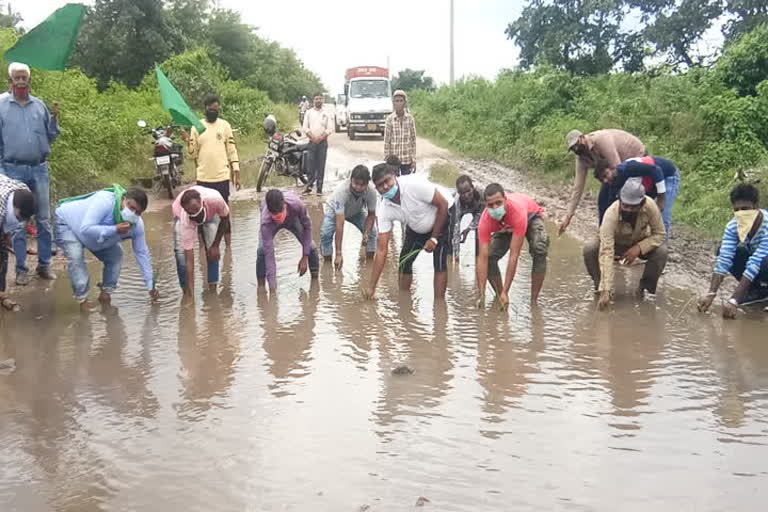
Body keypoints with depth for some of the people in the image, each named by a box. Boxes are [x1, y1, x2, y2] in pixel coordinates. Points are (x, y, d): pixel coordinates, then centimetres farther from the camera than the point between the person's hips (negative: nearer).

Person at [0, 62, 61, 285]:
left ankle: (44, 264, 14)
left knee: (44, 220, 5)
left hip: (39, 169, 2)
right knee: (18, 222, 2)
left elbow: (51, 137, 12)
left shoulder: (39, 105, 7)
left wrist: (54, 118, -5)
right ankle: (21, 269, 9)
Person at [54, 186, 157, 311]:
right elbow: (85, 229, -46)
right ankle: (82, 299, -15)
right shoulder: (105, 201, -42)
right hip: (67, 222, -6)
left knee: (116, 255, -6)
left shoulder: (137, 225, -22)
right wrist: (114, 230, -52)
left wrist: (150, 286, -11)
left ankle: (106, 293, 9)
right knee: (76, 256, -28)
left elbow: (142, 253, -12)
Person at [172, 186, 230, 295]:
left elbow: (225, 218, -18)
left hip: (210, 212, 2)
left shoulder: (215, 199, -43)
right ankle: (186, 290, -3)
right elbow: (189, 258, -40)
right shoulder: (185, 222, -43)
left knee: (212, 250, -14)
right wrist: (190, 288, -41)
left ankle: (212, 288, -3)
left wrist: (215, 245, -17)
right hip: (181, 214, -2)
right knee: (181, 250, -18)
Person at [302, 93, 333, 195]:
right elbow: (305, 127, 3)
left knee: (321, 166, -1)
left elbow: (330, 129, 1)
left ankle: (319, 188, 0)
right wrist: (313, 137, -11)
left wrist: (321, 137, -12)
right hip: (312, 142, 0)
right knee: (311, 165, -3)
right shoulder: (309, 113, 10)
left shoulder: (327, 114, 8)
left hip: (323, 142, 0)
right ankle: (309, 186, -1)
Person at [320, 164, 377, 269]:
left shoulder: (371, 191, -35)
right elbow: (340, 224, -46)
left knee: (372, 231, -14)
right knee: (325, 233, -25)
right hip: (335, 210, -3)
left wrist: (366, 233, -33)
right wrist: (338, 254, -47)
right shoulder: (342, 190, -44)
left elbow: (371, 214, -14)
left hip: (357, 211, 3)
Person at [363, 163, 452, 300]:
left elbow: (443, 204, -25)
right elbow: (381, 249, -20)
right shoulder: (383, 209, -21)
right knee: (404, 261, -1)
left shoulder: (414, 184, -37)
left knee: (439, 263, -17)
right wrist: (372, 287, -23)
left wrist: (434, 238, -23)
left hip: (442, 218, -5)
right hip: (416, 229, 5)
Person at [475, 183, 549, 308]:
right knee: (490, 256, -17)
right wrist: (481, 295, -39)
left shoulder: (517, 211, -46)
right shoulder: (485, 221, -35)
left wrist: (505, 292, -44)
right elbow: (482, 259, -34)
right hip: (504, 226, 3)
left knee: (539, 251, -30)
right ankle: (500, 298, 3)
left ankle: (534, 301, -18)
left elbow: (514, 256, -44)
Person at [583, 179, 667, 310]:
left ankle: (645, 287, -4)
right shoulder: (611, 215, -38)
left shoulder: (650, 206, -32)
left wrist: (639, 247, -37)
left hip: (642, 242, 1)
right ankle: (600, 288, -5)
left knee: (661, 251, -29)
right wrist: (605, 291, -47)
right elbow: (606, 252, -42)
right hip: (617, 243, -1)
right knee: (589, 250, -29)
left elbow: (660, 234, -19)